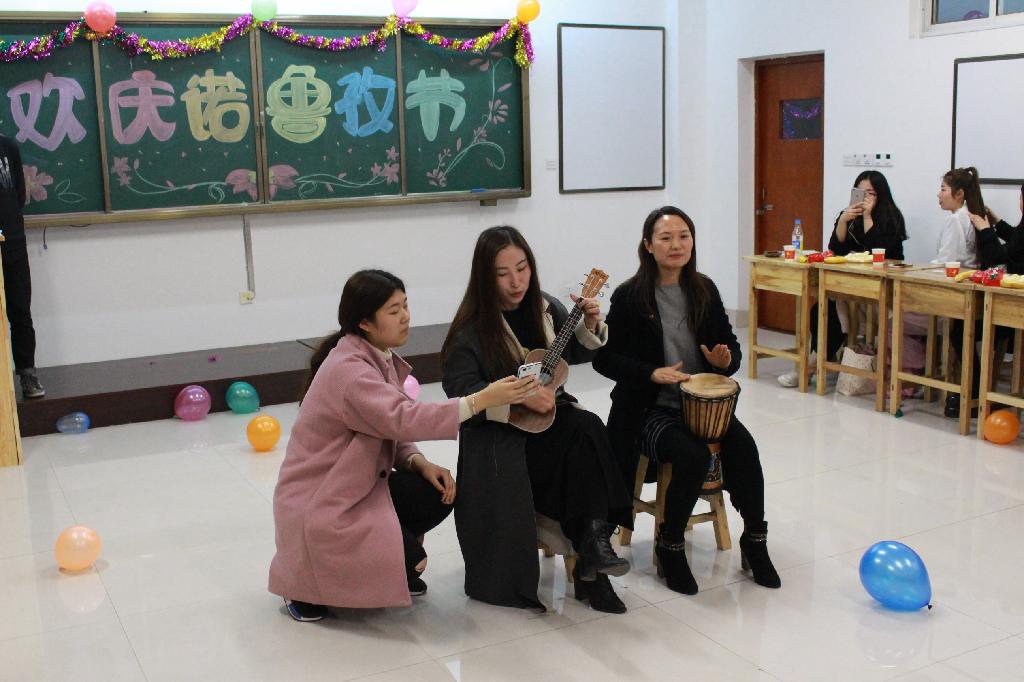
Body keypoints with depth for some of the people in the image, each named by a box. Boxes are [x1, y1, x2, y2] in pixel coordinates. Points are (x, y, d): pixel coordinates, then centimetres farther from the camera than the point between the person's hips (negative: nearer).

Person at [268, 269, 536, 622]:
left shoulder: (381, 359, 5)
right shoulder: (348, 370, -25)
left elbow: (389, 430, 8)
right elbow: (405, 419, -37)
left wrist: (420, 463, -12)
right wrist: (482, 399, -40)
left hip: (356, 486, 8)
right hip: (315, 504, -8)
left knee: (438, 493, -10)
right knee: (412, 560, -20)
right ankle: (305, 581, 2)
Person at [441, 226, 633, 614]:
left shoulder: (547, 309, 7)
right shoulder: (472, 327, -10)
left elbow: (576, 355, 20)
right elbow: (459, 387, -16)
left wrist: (589, 325, -2)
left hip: (548, 415, 5)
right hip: (496, 431, -5)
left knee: (588, 429, -27)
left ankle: (594, 541, -27)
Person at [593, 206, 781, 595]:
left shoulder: (704, 290, 8)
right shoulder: (629, 296, -6)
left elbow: (730, 344, 14)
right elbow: (603, 358, -7)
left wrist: (726, 359, -10)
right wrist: (652, 373, -20)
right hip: (649, 410, -4)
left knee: (743, 446, -24)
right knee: (693, 456, -30)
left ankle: (754, 540, -5)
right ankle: (669, 546, -6)